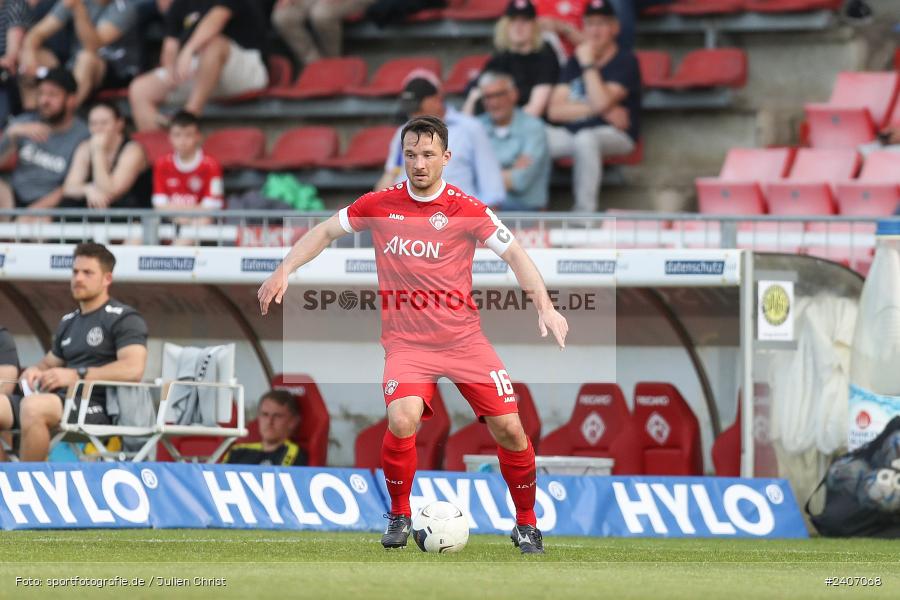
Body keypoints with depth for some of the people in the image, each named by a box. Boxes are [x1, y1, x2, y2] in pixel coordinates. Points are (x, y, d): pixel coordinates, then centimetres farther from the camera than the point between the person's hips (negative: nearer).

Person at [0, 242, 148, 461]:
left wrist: (77, 375, -16)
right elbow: (50, 363, 36)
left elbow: (133, 369, -13)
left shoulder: (124, 319, 2)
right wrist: (35, 371, 9)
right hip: (63, 399, 8)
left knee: (33, 407, -36)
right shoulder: (68, 322, 26)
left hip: (98, 405, -7)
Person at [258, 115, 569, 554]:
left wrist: (544, 307, -13)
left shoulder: (468, 210, -6)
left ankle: (526, 524, 16)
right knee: (402, 420, -26)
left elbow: (514, 254, -1)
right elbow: (325, 232, 12)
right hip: (406, 341, 0)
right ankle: (399, 515, -2)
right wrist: (283, 272, 3)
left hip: (463, 336, 0)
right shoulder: (379, 204, -1)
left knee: (508, 428, -7)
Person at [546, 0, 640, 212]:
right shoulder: (575, 61, 14)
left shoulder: (625, 61, -3)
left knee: (585, 139, -40)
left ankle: (585, 212, -37)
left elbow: (602, 102, -19)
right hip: (571, 133, 5)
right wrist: (596, 109, -10)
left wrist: (588, 65, -11)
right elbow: (555, 110, 2)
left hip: (614, 136, -5)